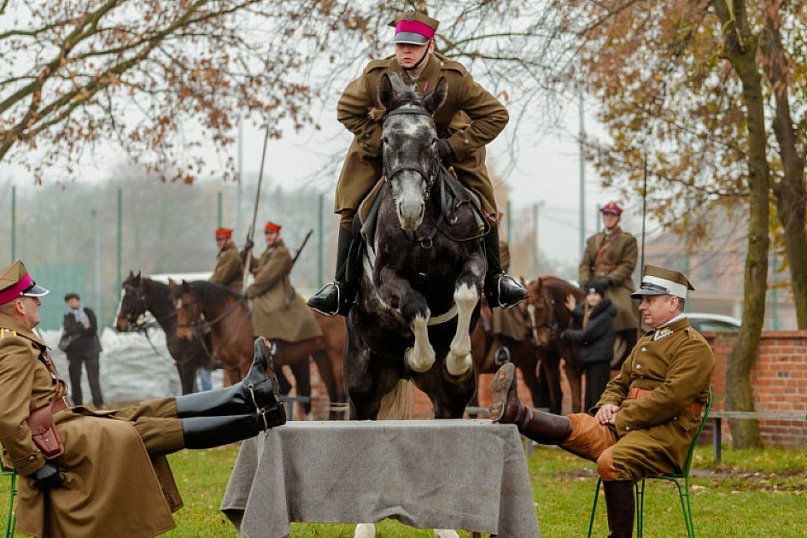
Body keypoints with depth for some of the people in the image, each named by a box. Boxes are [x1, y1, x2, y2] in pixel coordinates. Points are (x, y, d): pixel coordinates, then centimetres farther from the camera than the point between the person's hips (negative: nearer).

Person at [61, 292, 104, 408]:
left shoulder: (89, 312, 7)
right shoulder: (67, 317, 13)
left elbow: (93, 329, -7)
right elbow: (69, 330, -8)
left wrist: (77, 334, -8)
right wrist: (83, 327, -13)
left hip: (90, 350, -3)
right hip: (74, 351, 3)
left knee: (93, 378, -11)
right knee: (75, 379, 1)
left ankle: (99, 403, -13)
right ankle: (77, 405, 8)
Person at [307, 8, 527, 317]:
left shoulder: (454, 78, -30)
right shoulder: (376, 76, -28)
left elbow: (495, 116, -22)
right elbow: (347, 111, -10)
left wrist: (455, 146, -29)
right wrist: (379, 142, -22)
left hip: (444, 140, 0)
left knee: (481, 198, -10)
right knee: (350, 202, -8)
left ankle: (494, 278, 6)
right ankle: (343, 286, 2)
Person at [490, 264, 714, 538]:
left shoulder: (694, 346, -5)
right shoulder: (645, 343, 24)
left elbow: (671, 396, -16)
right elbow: (619, 382, 27)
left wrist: (622, 419, -15)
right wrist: (608, 405, 3)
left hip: (665, 435, -7)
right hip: (624, 427, 7)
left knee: (611, 462, -33)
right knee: (573, 425, -18)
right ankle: (516, 412, -42)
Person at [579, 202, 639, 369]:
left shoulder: (628, 240, 7)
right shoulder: (592, 240, 22)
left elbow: (628, 265, -4)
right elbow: (585, 263, 15)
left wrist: (609, 280, -18)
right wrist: (585, 279, -7)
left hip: (618, 285, -5)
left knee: (623, 309, -30)